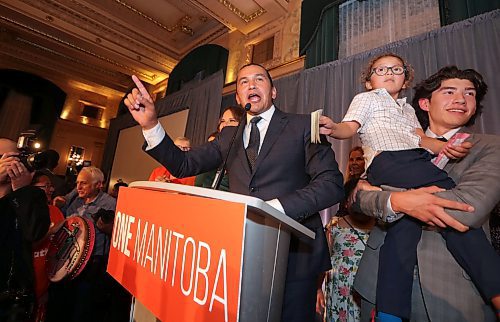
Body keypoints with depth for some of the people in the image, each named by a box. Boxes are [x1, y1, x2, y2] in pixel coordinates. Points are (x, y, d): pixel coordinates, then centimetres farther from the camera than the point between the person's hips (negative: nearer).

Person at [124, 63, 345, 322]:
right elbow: (183, 165, 6)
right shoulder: (229, 135, 12)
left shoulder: (303, 126, 0)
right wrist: (150, 124, -8)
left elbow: (332, 183, -9)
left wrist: (274, 207, -22)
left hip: (294, 253, -3)